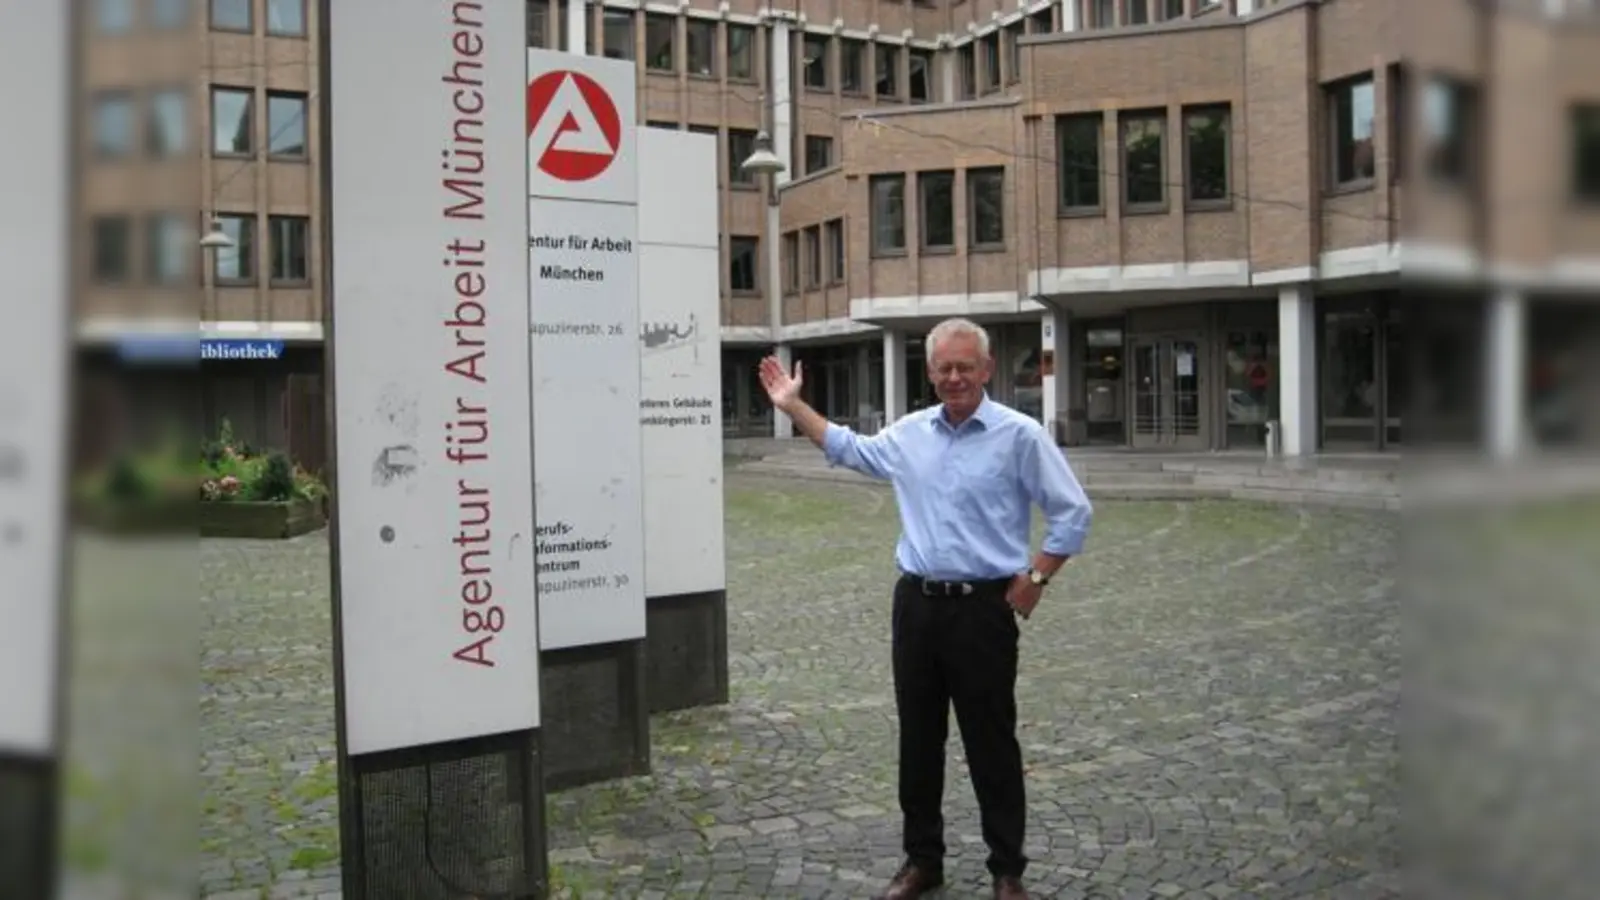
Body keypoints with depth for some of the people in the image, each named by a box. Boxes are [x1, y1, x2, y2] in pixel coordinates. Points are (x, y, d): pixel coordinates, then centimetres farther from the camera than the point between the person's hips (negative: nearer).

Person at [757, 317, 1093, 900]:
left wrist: (1035, 578, -8)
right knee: (918, 740, 13)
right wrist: (792, 405, 19)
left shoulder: (1020, 435, -8)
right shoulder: (909, 433, 7)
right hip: (916, 603, 5)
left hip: (983, 609, -5)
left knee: (991, 745, 4)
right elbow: (847, 449, 23)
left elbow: (1073, 514, -5)